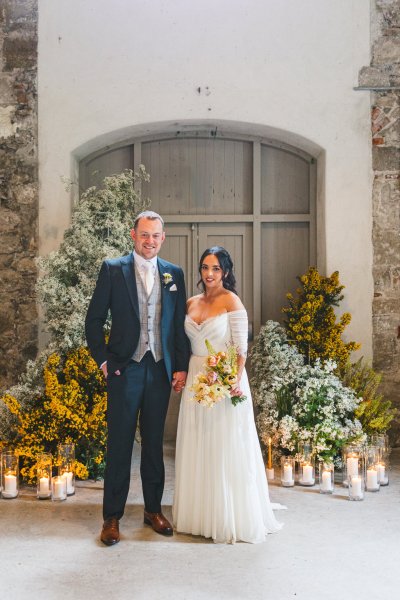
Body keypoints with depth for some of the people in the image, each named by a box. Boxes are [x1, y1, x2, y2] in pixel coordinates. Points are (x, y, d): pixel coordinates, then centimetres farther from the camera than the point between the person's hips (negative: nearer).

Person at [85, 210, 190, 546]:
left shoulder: (174, 274, 8)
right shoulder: (112, 269, 0)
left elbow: (181, 324, 9)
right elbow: (94, 320, 1)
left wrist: (182, 366, 3)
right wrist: (103, 360, -5)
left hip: (161, 370, 3)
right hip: (125, 368, -2)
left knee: (154, 442, 12)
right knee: (119, 443, 3)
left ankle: (153, 509, 26)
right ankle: (112, 517, 14)